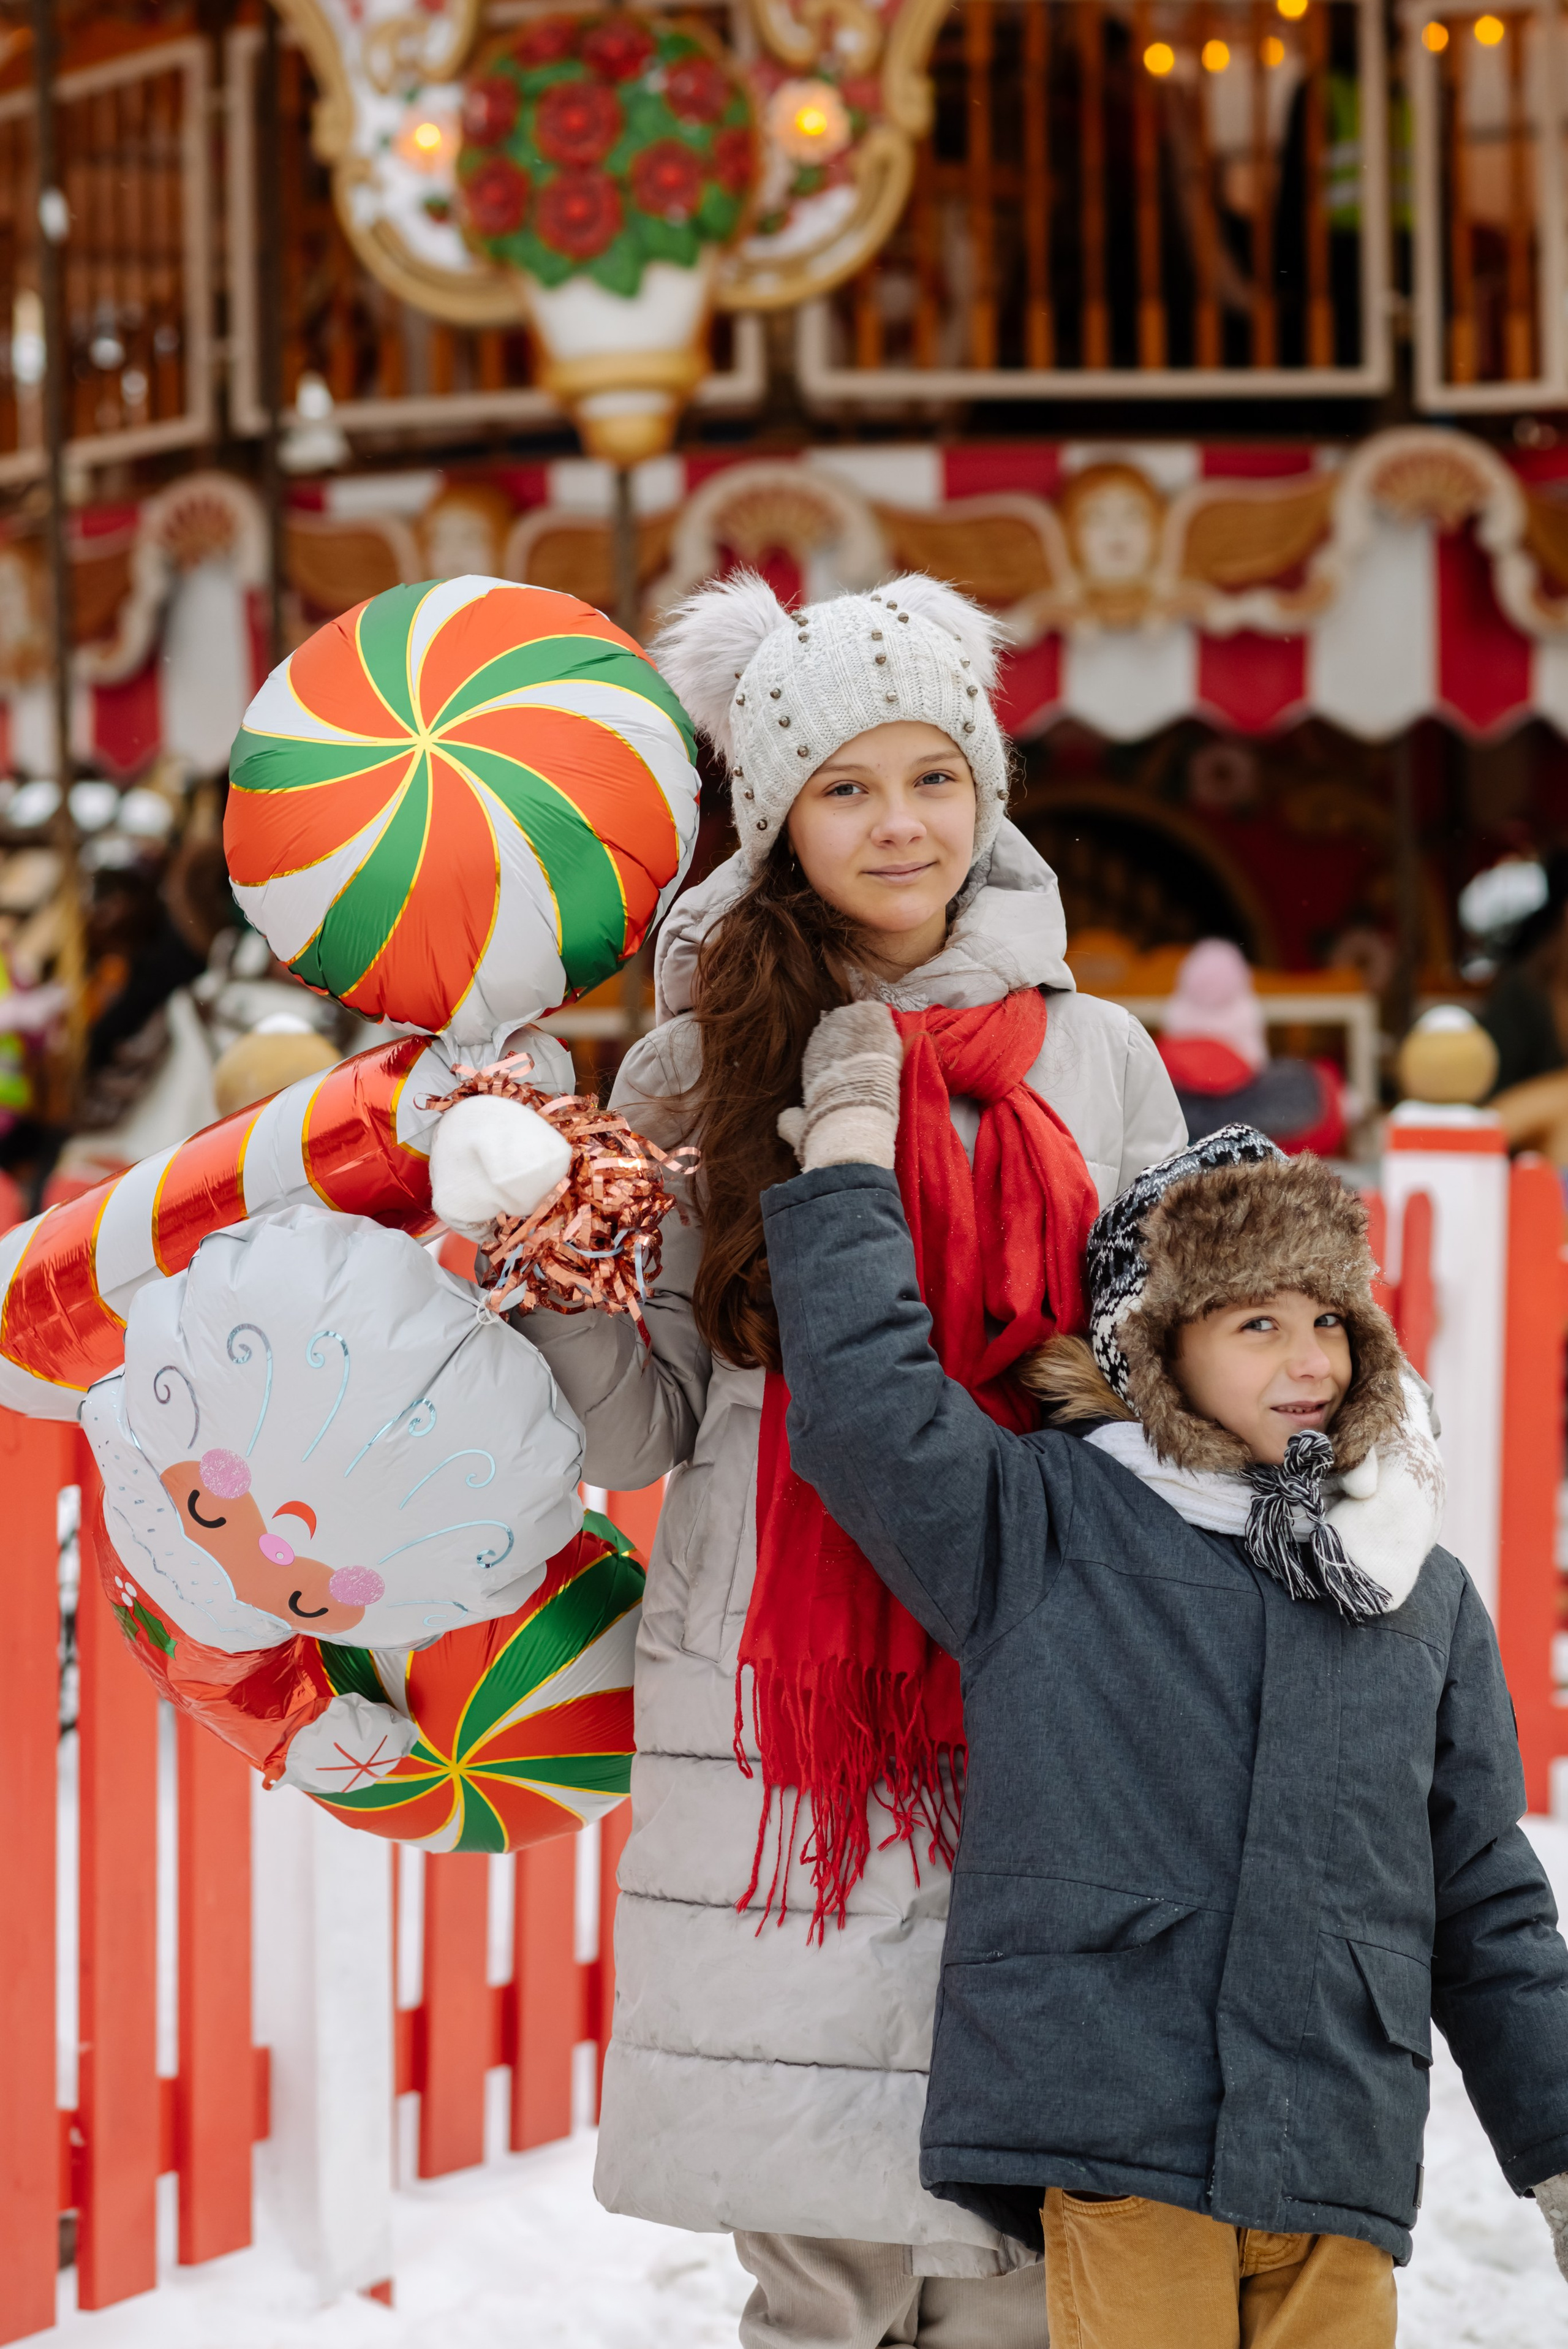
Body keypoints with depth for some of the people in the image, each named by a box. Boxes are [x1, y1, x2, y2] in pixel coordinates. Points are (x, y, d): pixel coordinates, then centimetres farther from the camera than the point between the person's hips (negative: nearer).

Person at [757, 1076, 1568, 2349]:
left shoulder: (1429, 1599, 13)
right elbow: (867, 1409, -11)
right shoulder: (1045, 1529, 3)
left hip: (1340, 2160, 3)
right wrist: (846, 1148, -5)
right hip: (1118, 2147, -3)